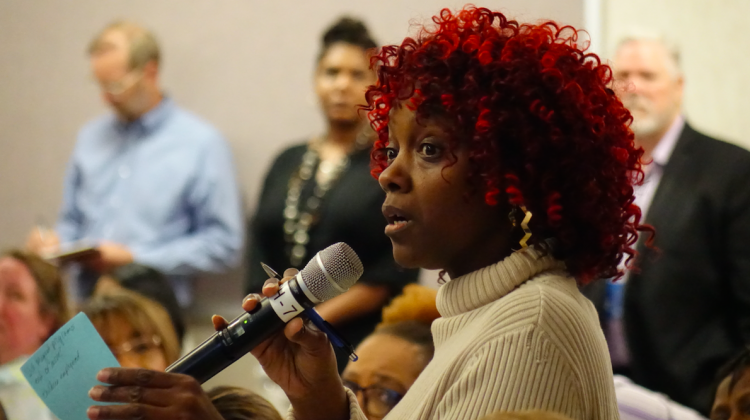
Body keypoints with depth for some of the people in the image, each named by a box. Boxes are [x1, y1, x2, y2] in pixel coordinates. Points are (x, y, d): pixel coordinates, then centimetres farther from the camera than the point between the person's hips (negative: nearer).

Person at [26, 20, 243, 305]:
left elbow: (223, 244, -3)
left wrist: (135, 258, -8)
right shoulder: (91, 137, 19)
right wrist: (55, 241, 4)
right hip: (83, 305, 5)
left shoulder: (202, 144, 2)